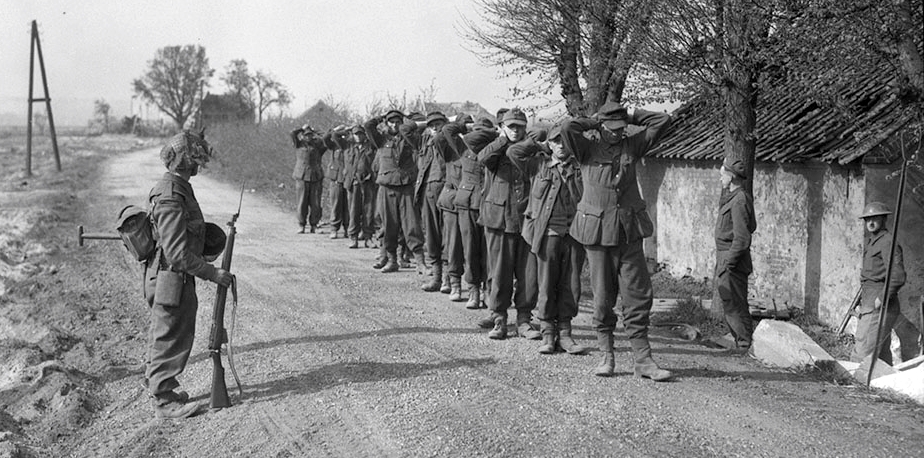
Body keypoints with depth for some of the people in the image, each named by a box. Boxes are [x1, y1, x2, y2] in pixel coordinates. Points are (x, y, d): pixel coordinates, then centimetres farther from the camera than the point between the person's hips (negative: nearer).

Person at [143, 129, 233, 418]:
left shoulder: (176, 187, 8)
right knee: (171, 339, -1)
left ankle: (158, 385, 34)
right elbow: (177, 253, -26)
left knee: (164, 336, 20)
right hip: (171, 278, -10)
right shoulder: (171, 198, -24)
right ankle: (165, 402, 8)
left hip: (171, 277, 10)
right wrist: (212, 273, -20)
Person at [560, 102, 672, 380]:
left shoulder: (632, 145, 10)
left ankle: (643, 360, 4)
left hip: (629, 231, 3)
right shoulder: (588, 149, 0)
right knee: (602, 297, 3)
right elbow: (567, 128, -18)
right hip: (597, 230, -2)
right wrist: (594, 123, -3)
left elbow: (662, 121, 9)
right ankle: (606, 357, 15)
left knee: (638, 295, 0)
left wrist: (631, 116, 8)